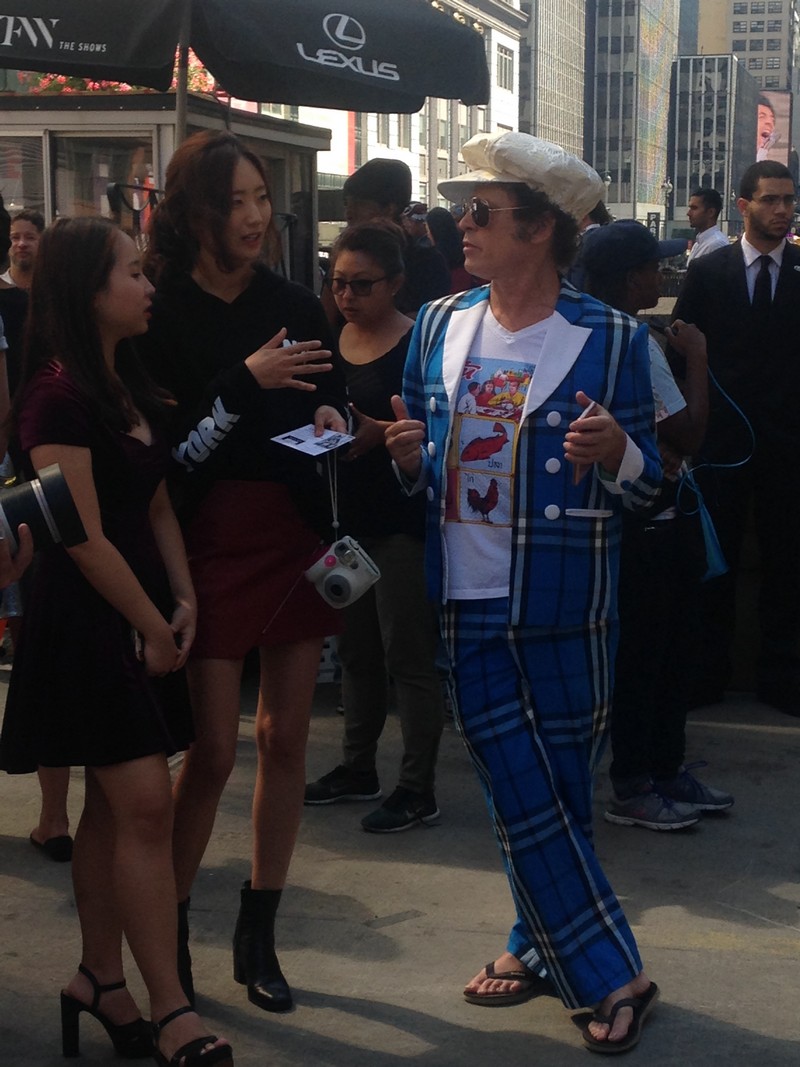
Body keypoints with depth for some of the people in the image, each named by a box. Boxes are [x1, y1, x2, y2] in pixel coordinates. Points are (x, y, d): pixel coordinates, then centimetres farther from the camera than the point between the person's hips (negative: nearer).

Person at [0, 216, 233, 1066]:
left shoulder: (129, 384, 12)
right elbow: (86, 539, -16)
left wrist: (182, 600, -1)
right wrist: (153, 630, -9)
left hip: (141, 613, 8)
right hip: (86, 619, -8)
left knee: (111, 805, 12)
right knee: (145, 804, -9)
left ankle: (98, 979, 23)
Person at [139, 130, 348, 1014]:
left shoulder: (292, 305, 6)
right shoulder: (159, 315, -8)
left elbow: (329, 401, 18)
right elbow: (162, 449, -15)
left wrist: (331, 419, -4)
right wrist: (246, 382, -22)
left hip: (299, 533, 5)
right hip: (211, 537, -4)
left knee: (285, 738, 7)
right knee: (212, 750, -4)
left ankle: (259, 934, 21)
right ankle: (169, 930, 17)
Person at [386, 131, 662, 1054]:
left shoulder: (611, 339, -8)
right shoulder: (438, 327, 5)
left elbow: (648, 483, -4)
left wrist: (616, 451, -25)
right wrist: (409, 458, -8)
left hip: (565, 611, -4)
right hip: (469, 604, 4)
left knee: (557, 794, 8)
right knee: (522, 800, 8)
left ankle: (542, 941, 28)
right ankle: (609, 975, 22)